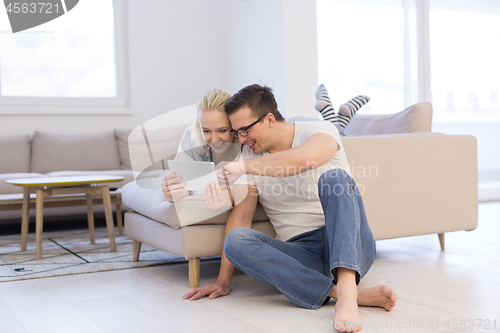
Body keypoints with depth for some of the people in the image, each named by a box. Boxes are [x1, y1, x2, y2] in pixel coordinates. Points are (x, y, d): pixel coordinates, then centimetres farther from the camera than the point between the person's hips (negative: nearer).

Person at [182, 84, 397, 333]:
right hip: (302, 254, 4)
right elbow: (241, 216, 5)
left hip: (350, 248, -3)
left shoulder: (319, 130, -4)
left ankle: (346, 289, -45)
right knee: (236, 240, -24)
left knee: (334, 178, -29)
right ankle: (358, 292, -33)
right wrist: (223, 281, -1)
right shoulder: (250, 155, 10)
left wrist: (244, 167, -22)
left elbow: (307, 158, -30)